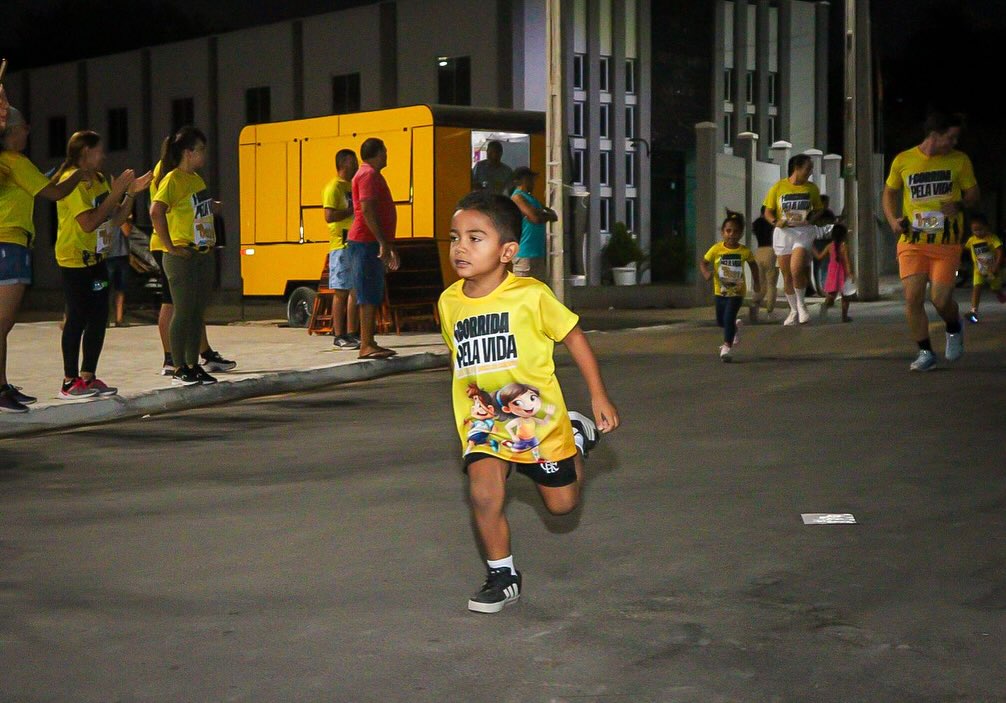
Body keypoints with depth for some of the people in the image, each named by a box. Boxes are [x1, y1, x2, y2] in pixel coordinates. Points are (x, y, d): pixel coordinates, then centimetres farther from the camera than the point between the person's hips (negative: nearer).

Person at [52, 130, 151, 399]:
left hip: (96, 259, 8)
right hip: (75, 260, -8)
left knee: (98, 318, 7)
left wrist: (130, 193, 1)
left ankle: (88, 377, 14)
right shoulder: (71, 181, -13)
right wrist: (115, 193, -18)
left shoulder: (99, 180, 14)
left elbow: (116, 220, 12)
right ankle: (70, 382, -2)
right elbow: (88, 223, -22)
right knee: (77, 319, -7)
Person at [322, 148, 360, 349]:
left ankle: (352, 334, 14)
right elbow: (329, 216, -18)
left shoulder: (355, 185, 18)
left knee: (356, 291, 8)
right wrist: (352, 210, -16)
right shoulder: (333, 187, -8)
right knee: (341, 292, -5)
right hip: (341, 246, -8)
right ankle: (339, 336, -2)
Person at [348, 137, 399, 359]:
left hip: (372, 243, 10)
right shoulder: (368, 174, -10)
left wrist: (389, 245, 25)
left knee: (374, 296, 11)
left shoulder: (372, 175, 22)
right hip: (366, 242, -10)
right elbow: (367, 210, -21)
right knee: (369, 295, -12)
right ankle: (367, 345, -13)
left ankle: (368, 343, 14)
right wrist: (383, 243, -24)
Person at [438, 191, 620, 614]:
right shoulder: (449, 302, -3)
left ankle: (578, 436, 39)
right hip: (483, 421, 2)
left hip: (538, 416, -2)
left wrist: (599, 396, -4)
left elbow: (573, 337, -5)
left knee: (561, 503, 11)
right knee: (484, 494, -18)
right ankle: (503, 577, 1)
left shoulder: (530, 295, -17)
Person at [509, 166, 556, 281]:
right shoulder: (517, 197, -9)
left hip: (538, 253, 10)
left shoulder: (530, 198, 20)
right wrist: (547, 215, 1)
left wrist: (543, 215, -2)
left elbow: (554, 216, 18)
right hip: (524, 255, -10)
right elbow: (535, 217, -20)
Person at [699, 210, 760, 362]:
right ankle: (734, 332, 49)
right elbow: (703, 262, -4)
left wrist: (756, 282, 7)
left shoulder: (745, 251, -10)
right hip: (720, 291, 3)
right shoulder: (716, 249, -12)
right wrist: (706, 273, -23)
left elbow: (753, 265, 8)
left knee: (729, 317, -17)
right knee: (721, 321, 17)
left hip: (737, 291, -3)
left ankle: (727, 346, -8)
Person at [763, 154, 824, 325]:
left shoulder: (811, 188, 5)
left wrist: (810, 219, -7)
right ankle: (794, 310, 23)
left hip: (804, 232, -1)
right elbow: (768, 212, 5)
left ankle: (801, 304, 3)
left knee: (796, 270, -20)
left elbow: (818, 209, 14)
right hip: (783, 233, 1)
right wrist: (776, 222, -16)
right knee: (787, 275, 7)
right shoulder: (778, 187, 0)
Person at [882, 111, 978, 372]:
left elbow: (973, 193, 10)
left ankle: (954, 329, 27)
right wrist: (893, 220, 0)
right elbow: (889, 192, 16)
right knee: (912, 298, -9)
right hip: (912, 242, 1)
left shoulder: (960, 160, 1)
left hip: (946, 243, -1)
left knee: (941, 299, -8)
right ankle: (925, 353, 7)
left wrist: (960, 205, -12)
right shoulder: (903, 161, 1)